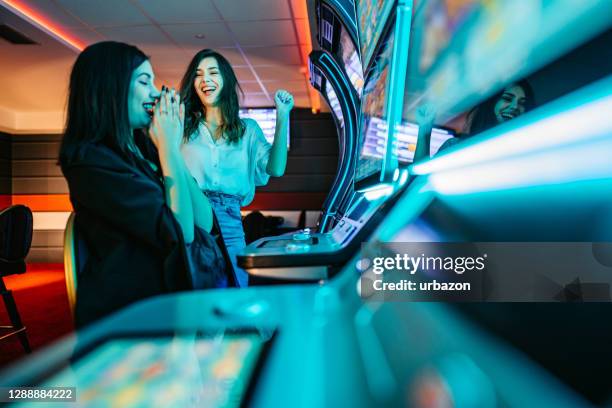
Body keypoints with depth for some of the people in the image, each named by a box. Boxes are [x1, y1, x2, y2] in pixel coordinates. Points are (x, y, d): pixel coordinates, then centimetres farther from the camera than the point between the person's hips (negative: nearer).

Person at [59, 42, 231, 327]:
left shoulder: (144, 147, 9)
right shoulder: (91, 161, -12)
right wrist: (169, 147, -9)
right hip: (136, 314, -7)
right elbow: (181, 231, -19)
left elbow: (204, 222, 3)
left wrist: (172, 147, -1)